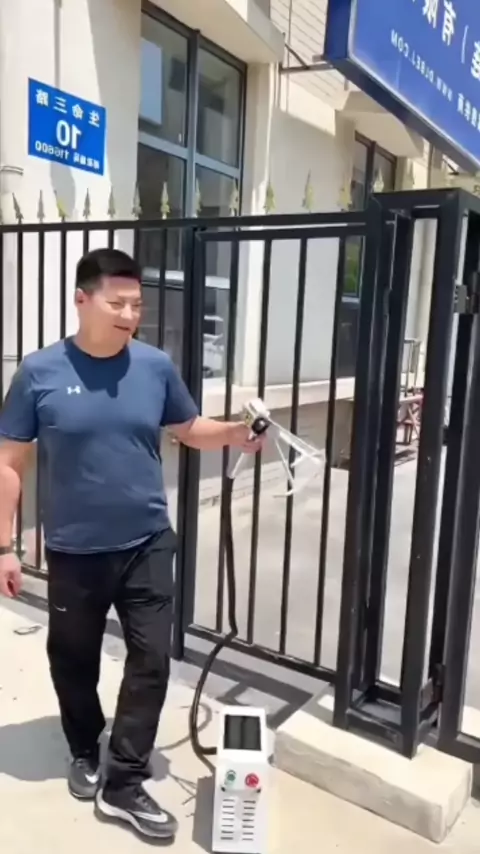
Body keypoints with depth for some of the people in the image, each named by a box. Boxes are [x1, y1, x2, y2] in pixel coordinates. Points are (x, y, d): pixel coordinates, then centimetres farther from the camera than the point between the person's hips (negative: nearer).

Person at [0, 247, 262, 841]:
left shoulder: (156, 366, -4)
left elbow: (189, 430, 10)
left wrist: (233, 433, -11)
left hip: (148, 546, 2)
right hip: (73, 552, -1)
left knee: (151, 660, 4)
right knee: (73, 660, 17)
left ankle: (123, 784, 22)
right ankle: (84, 753, 44)